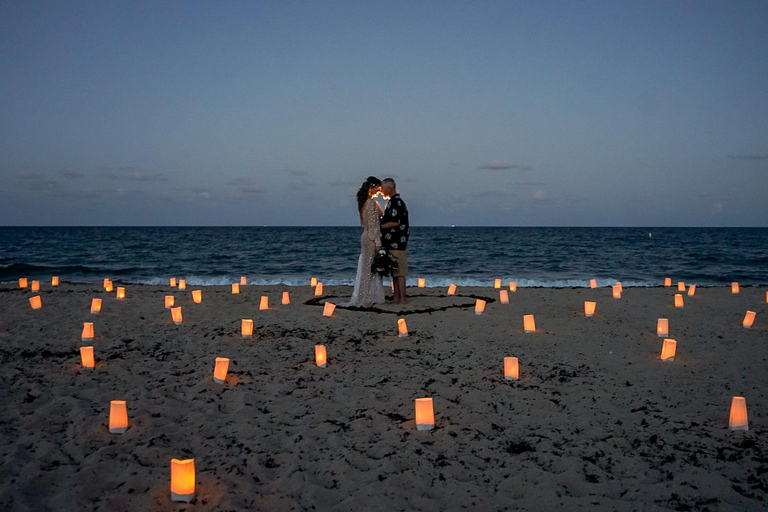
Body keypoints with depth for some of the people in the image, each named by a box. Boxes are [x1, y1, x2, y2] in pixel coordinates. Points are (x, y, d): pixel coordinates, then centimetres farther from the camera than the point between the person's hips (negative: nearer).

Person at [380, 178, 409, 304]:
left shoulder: (396, 202, -14)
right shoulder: (393, 201, 18)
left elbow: (395, 222, -21)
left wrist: (380, 226, -10)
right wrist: (380, 220, 12)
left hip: (396, 243, -10)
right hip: (393, 243, 10)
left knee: (399, 272, -7)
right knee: (394, 272, 12)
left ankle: (402, 299, -5)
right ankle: (396, 297, 16)